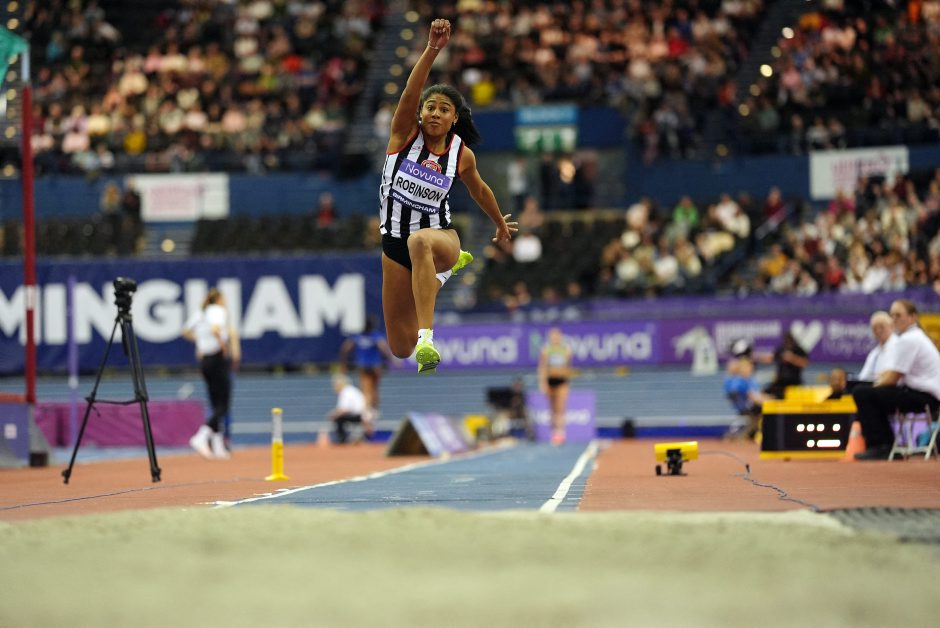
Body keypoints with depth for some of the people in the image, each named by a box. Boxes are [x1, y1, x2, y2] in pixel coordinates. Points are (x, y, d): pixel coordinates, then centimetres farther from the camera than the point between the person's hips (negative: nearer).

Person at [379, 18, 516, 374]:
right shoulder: (405, 134, -6)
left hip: (439, 235, -2)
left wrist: (500, 223, 33)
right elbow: (410, 92, -24)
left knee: (420, 242, -44)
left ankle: (427, 338, -54)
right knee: (400, 348, 7)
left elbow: (478, 190, 19)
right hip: (394, 242, 2)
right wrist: (433, 49, -38)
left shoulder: (462, 154, -2)